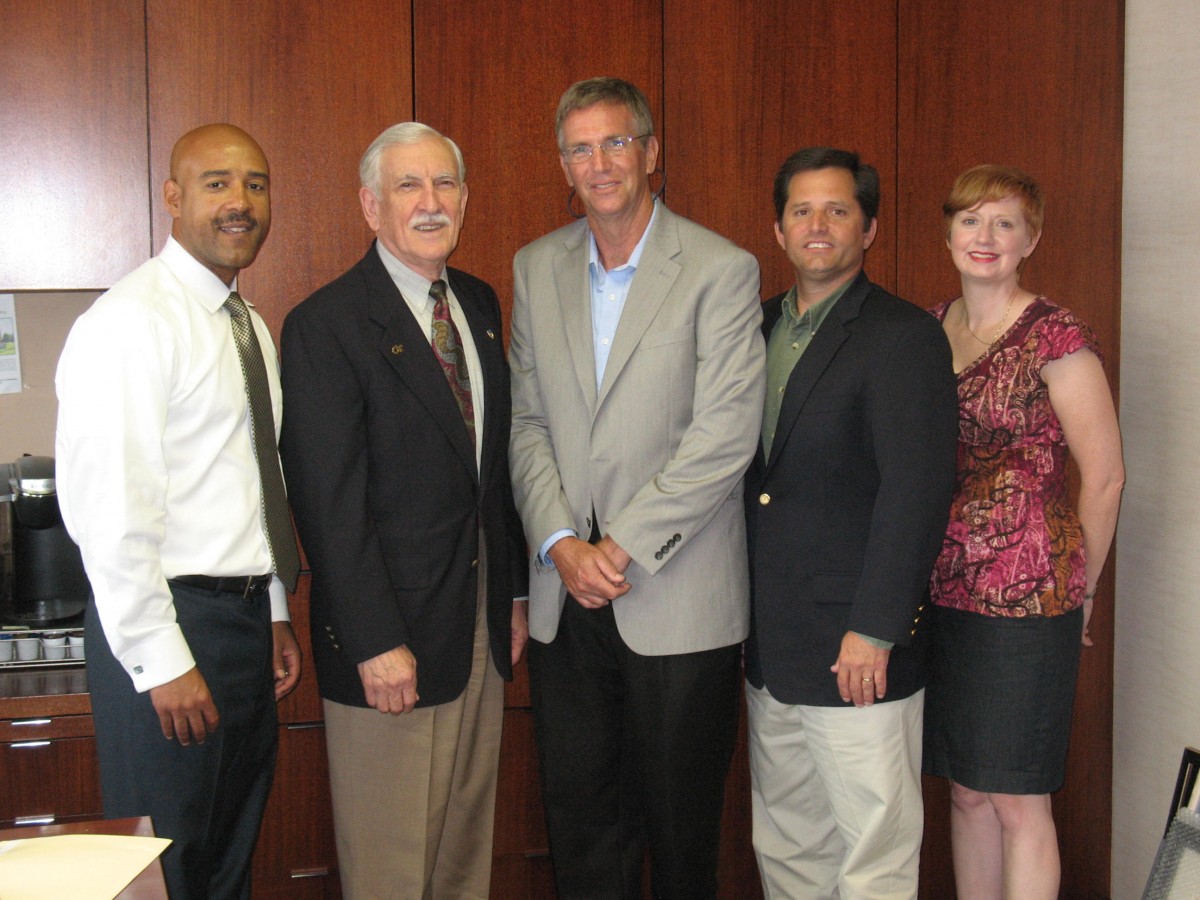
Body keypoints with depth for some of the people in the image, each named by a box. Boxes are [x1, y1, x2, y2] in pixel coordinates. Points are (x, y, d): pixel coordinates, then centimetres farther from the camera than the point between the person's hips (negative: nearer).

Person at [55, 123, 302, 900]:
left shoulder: (250, 325, 15)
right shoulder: (132, 321, -15)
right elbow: (112, 509, -20)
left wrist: (275, 616, 17)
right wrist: (162, 661, -20)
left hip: (246, 618, 9)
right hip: (172, 623, -9)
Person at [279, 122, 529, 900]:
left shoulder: (479, 304, 11)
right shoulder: (326, 325, -12)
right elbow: (329, 502, -15)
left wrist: (515, 591, 13)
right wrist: (375, 643, -17)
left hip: (483, 624, 7)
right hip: (391, 637, -6)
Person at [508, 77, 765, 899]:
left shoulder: (721, 271, -6)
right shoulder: (536, 268, 10)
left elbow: (724, 438, -12)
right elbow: (527, 421, 7)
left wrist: (620, 548, -14)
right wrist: (561, 545, -6)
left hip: (679, 599, -4)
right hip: (565, 596, 4)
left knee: (680, 824, 8)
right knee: (580, 813, 12)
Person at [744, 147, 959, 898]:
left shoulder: (904, 336, -10)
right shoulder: (759, 327, 12)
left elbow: (918, 492, -16)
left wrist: (875, 630, -18)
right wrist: (746, 617, 9)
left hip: (858, 647, -7)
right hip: (769, 648, 7)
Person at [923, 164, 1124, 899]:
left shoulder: (1057, 338, -9)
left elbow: (1105, 476, -6)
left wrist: (1078, 589, 3)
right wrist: (924, 571, 13)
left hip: (1025, 593, -5)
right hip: (943, 591, 6)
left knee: (1015, 798, 3)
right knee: (966, 789, 14)